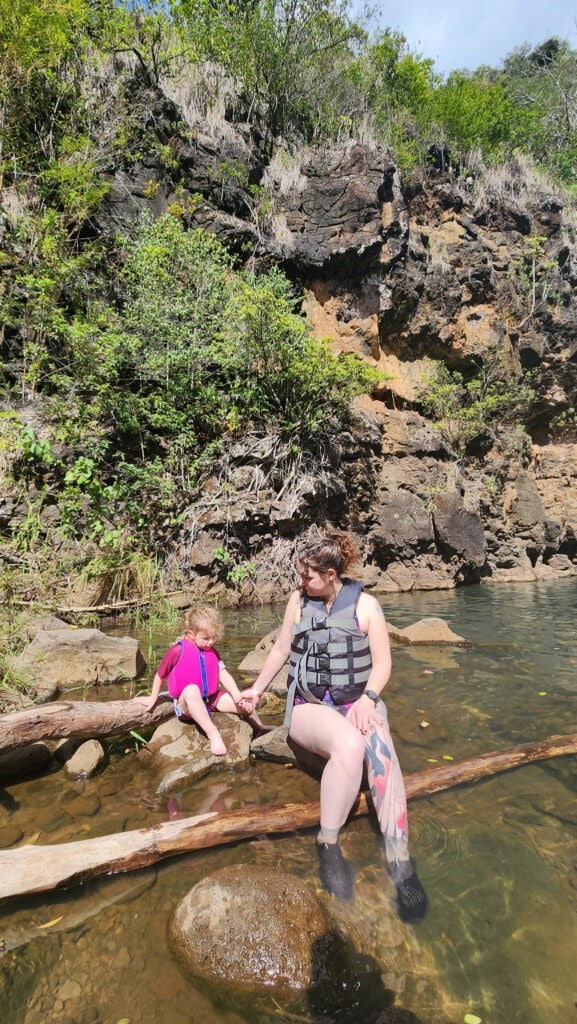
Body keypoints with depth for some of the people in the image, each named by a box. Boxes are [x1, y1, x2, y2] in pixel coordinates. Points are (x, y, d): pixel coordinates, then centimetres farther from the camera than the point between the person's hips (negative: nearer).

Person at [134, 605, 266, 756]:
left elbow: (224, 675, 1)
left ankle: (261, 729, 25)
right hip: (186, 704, -6)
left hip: (211, 699, 6)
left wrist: (237, 695, -15)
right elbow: (161, 675, 3)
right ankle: (213, 734, -45)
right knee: (191, 689, -41)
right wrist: (153, 698, 15)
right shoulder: (177, 651, -11)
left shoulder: (212, 652, 8)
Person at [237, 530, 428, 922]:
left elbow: (382, 663, -3)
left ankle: (400, 864, -31)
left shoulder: (365, 604, -4)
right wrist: (257, 689, 21)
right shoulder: (299, 601, 2)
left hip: (357, 703, 0)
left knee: (381, 750, -35)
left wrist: (367, 700, -20)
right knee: (350, 744, -35)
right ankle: (328, 845, -19)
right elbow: (281, 648, 15)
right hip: (309, 707, 0)